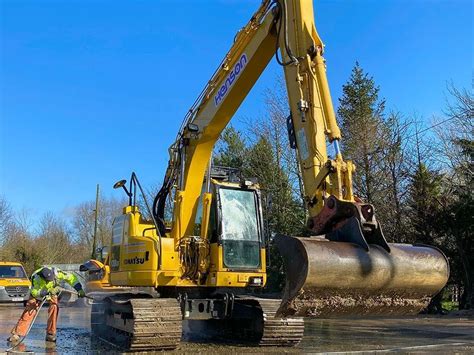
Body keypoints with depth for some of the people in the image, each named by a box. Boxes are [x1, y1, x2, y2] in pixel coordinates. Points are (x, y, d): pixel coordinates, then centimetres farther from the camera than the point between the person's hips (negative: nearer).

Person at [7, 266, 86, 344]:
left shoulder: (56, 272, -34)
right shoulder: (36, 278, -37)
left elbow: (71, 277, -25)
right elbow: (35, 292, -38)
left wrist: (79, 289, -29)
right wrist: (48, 292, -52)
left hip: (52, 292, 1)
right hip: (37, 293, -1)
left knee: (54, 307, -20)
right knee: (29, 311, -13)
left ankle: (50, 334, -11)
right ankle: (17, 334, -6)